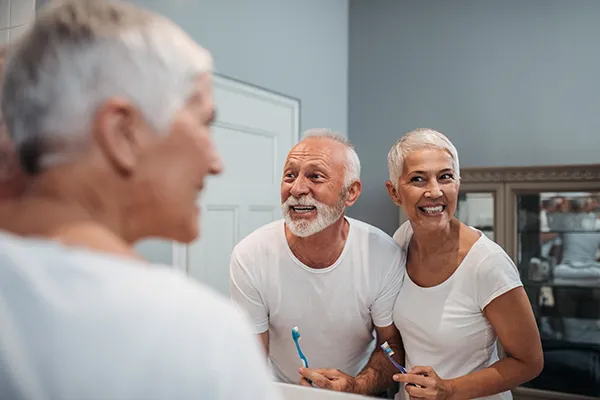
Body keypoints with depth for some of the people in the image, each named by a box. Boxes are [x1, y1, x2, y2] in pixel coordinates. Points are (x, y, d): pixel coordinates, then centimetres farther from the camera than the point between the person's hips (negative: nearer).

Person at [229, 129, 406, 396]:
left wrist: (358, 386, -19)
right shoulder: (249, 257, -15)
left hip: (359, 393, 1)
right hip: (281, 392, 0)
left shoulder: (385, 256, -15)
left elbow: (393, 343, -3)